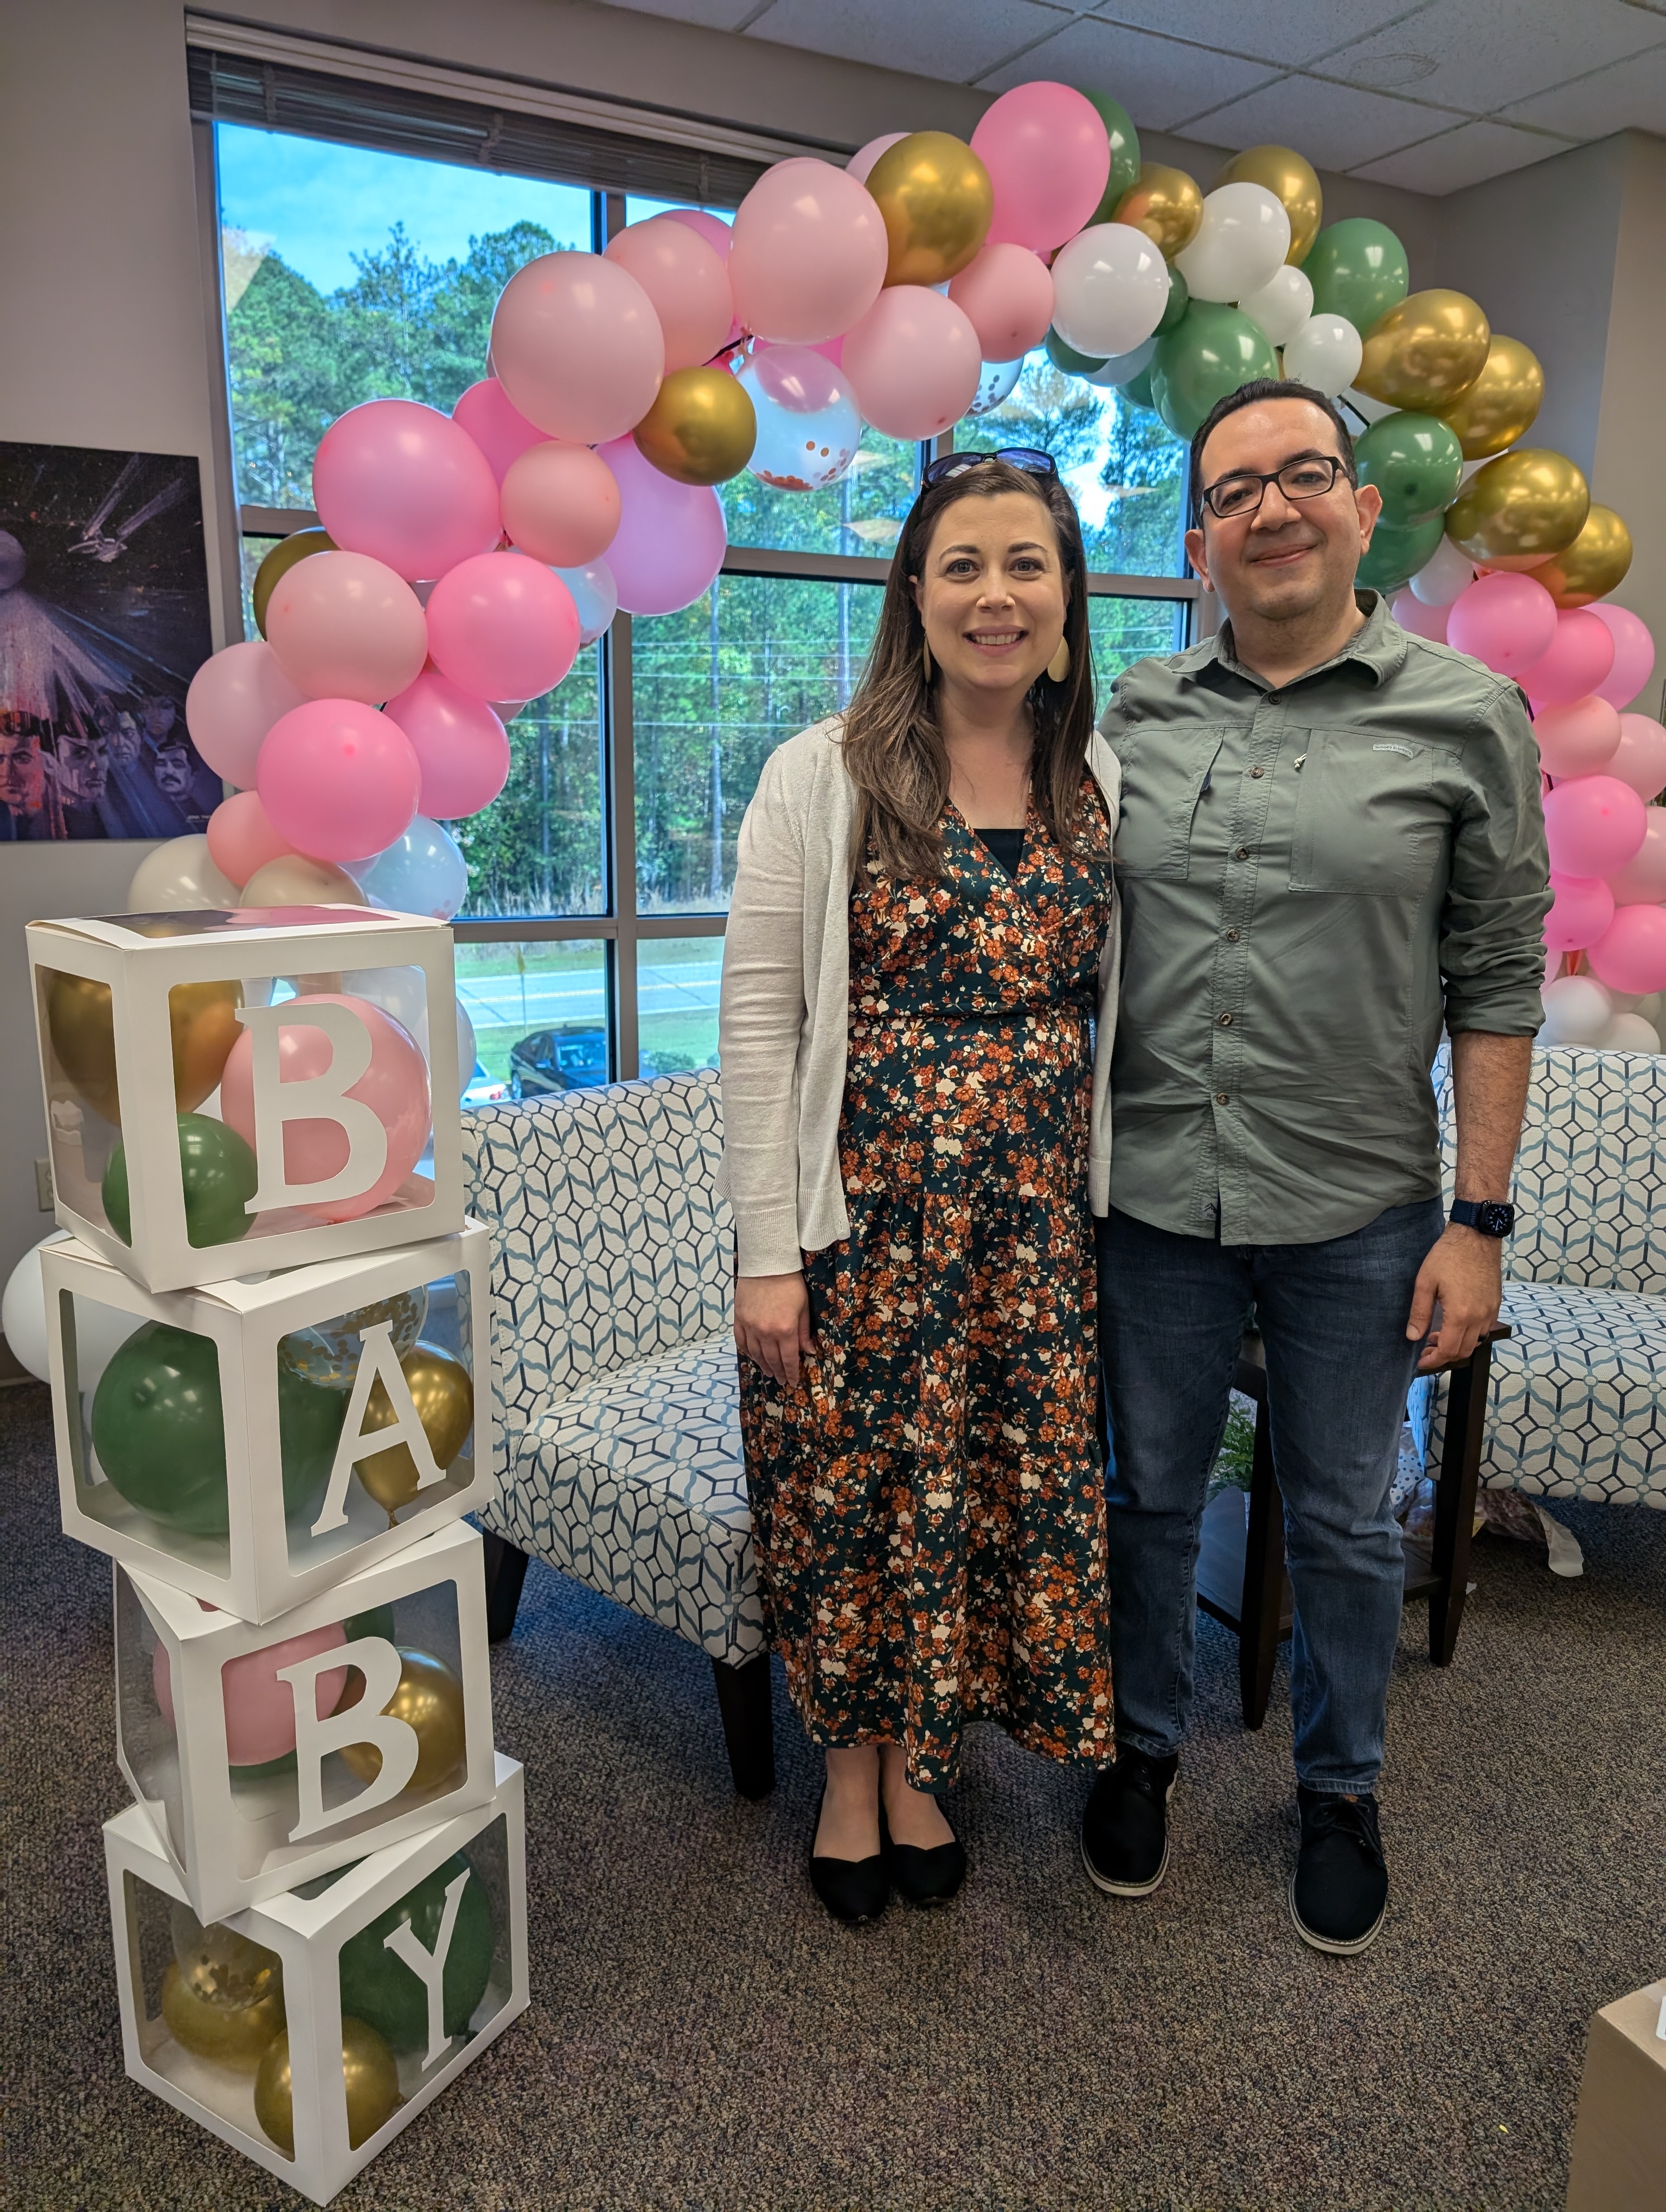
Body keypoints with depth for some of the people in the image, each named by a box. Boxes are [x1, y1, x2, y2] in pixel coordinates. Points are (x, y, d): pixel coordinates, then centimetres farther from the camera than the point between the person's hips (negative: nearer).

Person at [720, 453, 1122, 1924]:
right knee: (849, 1488, 10)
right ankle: (851, 1770, 36)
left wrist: (1117, 1216, 9)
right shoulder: (822, 777, -6)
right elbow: (759, 1017, -8)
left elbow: (1119, 1017, 11)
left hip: (1035, 1223, 4)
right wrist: (768, 1248, -12)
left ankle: (923, 1764, 38)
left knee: (1009, 1488, 12)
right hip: (861, 1211, -3)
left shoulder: (1104, 789, 6)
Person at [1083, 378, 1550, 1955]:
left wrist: (1479, 1220, -7)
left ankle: (1340, 1790, 39)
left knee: (1345, 1523, 15)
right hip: (1153, 1195, 2)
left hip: (1356, 1211, -1)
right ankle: (1143, 1748, 41)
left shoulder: (1465, 717, -3)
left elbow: (1496, 982, -3)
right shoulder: (1133, 717, 3)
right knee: (1148, 1497, 17)